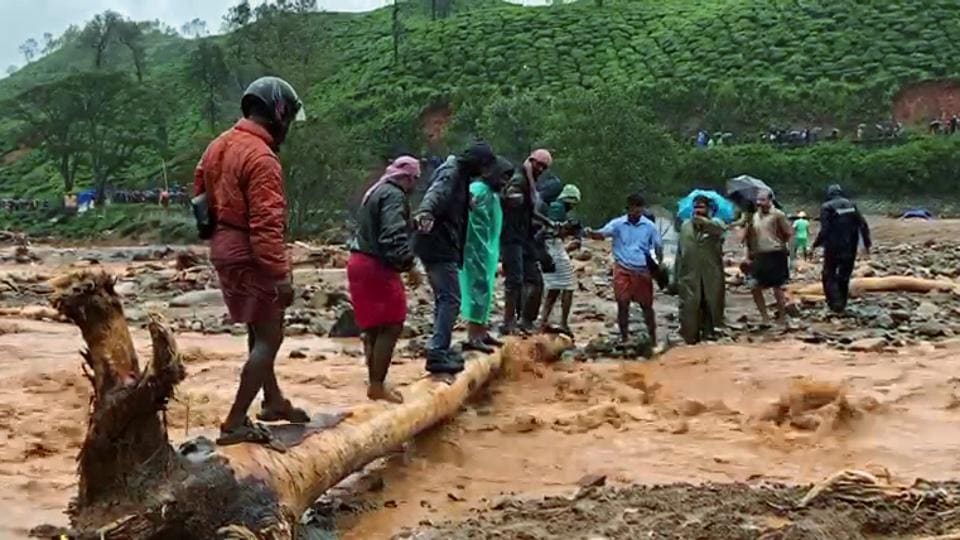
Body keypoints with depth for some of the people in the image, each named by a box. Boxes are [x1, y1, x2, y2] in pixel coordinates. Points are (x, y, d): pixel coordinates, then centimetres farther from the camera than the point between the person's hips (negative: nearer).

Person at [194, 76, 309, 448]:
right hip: (249, 255, -10)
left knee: (260, 328, 23)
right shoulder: (261, 158, -21)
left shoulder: (220, 145, 9)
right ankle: (235, 424, -4)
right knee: (269, 337, -3)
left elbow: (201, 193, 17)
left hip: (224, 247, 10)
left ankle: (273, 401, 36)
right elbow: (266, 224, -26)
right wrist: (281, 274, -25)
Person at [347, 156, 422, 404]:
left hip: (361, 262, 10)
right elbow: (394, 236, -25)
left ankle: (375, 383, 21)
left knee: (373, 327, 15)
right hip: (377, 266, -10)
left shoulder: (376, 191, 19)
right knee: (391, 325, -6)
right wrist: (409, 264, -23)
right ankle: (377, 385, -5)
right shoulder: (394, 196, -13)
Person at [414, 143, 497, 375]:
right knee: (450, 299, -12)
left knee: (445, 298, 18)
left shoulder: (460, 175, 18)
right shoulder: (451, 174, -13)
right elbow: (436, 193, -37)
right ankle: (437, 354, -14)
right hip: (438, 245, -11)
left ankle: (440, 349, 27)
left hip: (441, 245, 11)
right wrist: (425, 212, -56)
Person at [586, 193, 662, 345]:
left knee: (647, 305, 8)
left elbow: (658, 248, 7)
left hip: (643, 271, 0)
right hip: (623, 270, 0)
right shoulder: (618, 224, -3)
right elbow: (602, 234, -18)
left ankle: (653, 338, 19)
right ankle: (624, 338, 13)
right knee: (622, 305, 2)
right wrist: (591, 234, -40)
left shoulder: (649, 226, 0)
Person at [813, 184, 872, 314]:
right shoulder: (851, 205, 8)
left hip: (833, 249, -4)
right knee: (844, 277, 16)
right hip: (850, 249, 4)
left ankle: (835, 304, -5)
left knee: (829, 276, 8)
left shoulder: (827, 207, -6)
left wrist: (816, 244, -5)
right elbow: (863, 225, 2)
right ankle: (842, 305, 20)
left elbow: (824, 230, -16)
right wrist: (867, 244, 7)